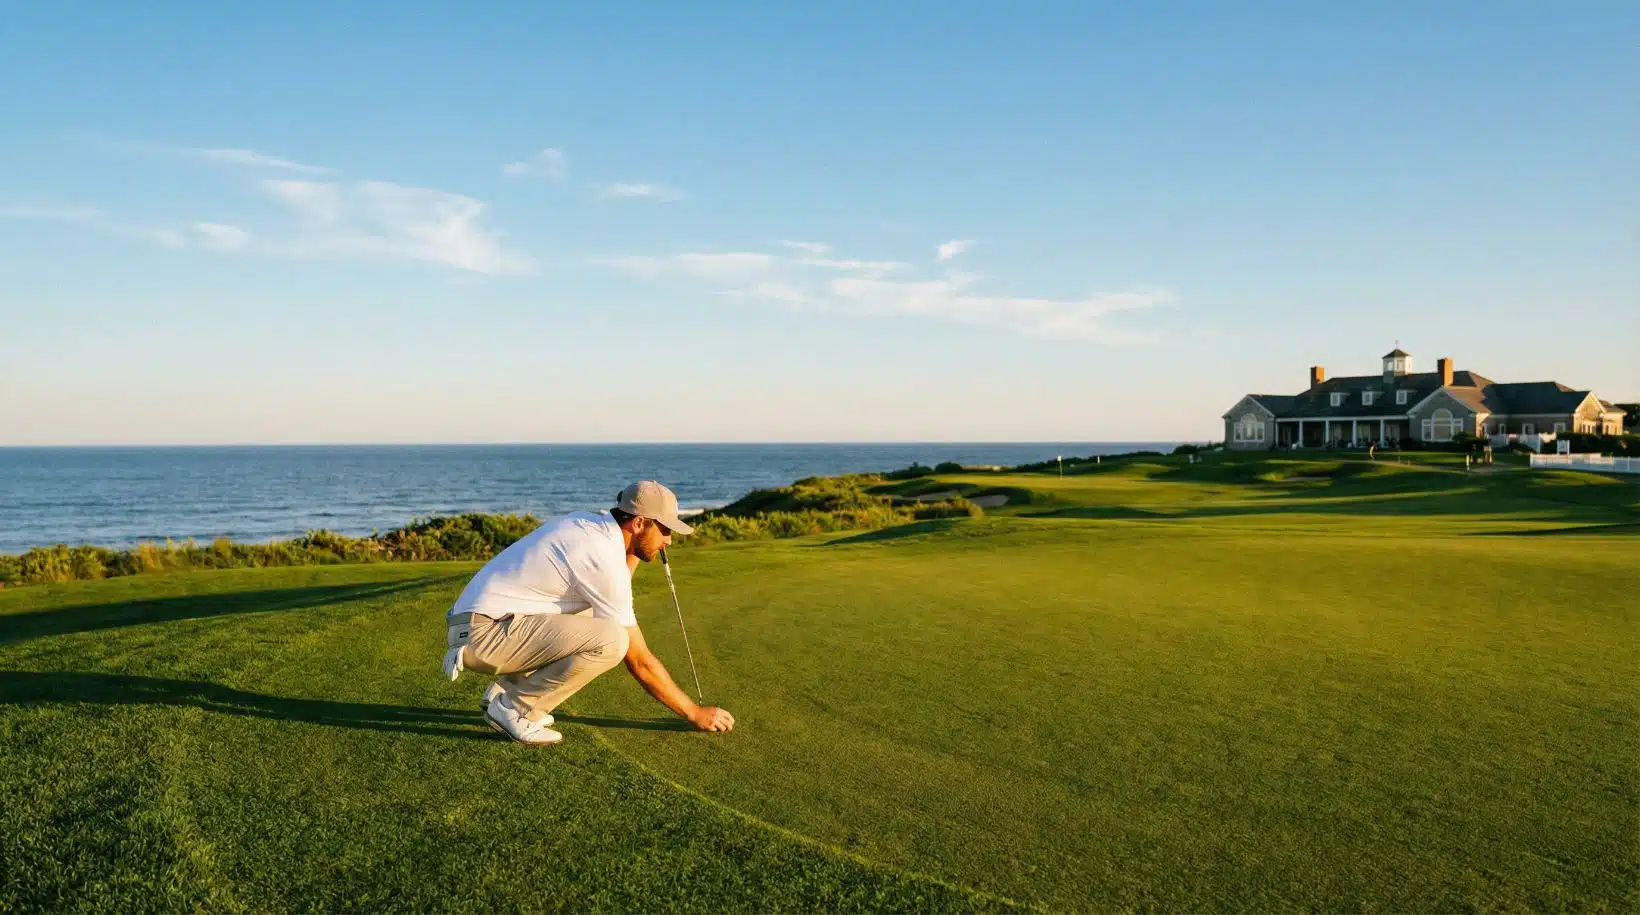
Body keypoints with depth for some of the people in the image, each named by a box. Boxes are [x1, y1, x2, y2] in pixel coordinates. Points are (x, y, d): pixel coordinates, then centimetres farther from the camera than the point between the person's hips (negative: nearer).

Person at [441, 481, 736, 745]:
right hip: (485, 633, -10)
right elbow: (639, 661, -12)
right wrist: (696, 713, -3)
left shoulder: (585, 522, 9)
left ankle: (507, 690, 17)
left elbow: (613, 597, 24)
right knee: (610, 640, -24)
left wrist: (633, 552, 11)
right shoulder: (604, 559, -17)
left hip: (475, 620, 10)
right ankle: (515, 709, -6)